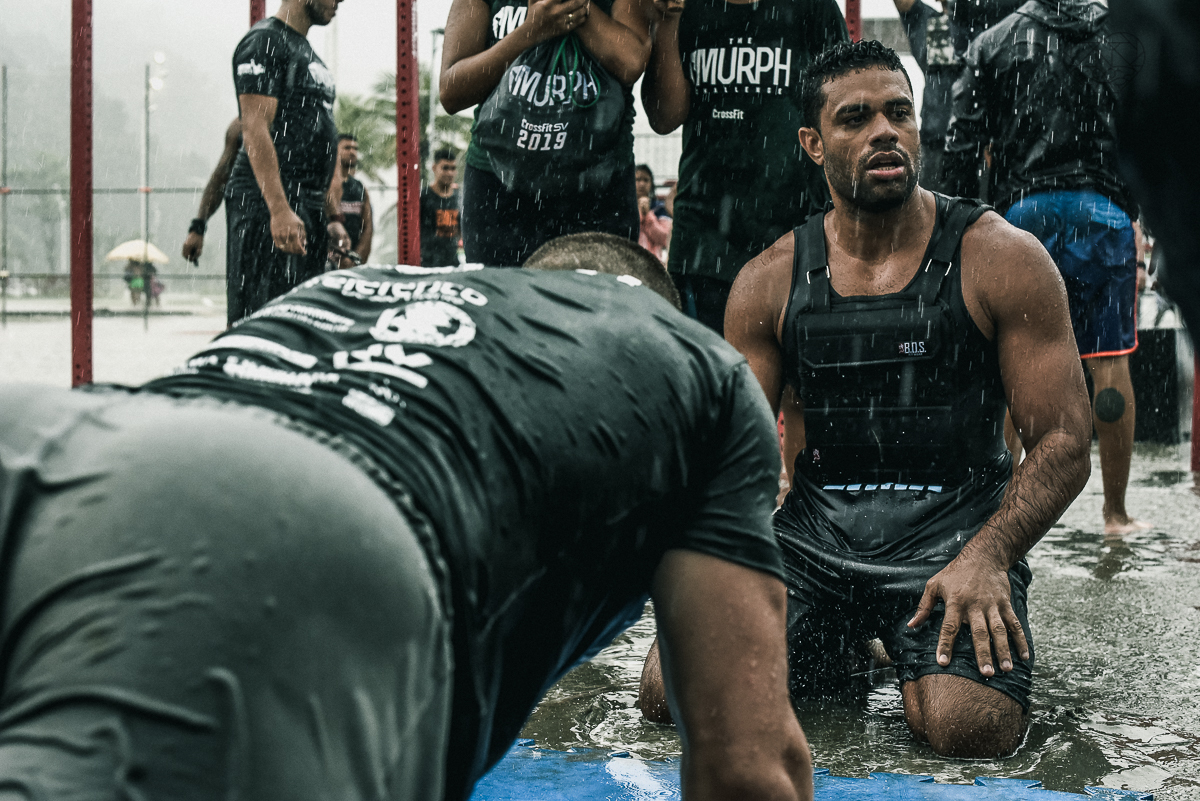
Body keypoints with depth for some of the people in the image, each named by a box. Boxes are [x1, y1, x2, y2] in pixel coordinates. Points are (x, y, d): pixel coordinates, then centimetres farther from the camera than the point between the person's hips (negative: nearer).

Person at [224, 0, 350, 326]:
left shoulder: (310, 56, 22)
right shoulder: (264, 41, -7)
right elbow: (255, 130, -16)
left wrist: (333, 218, 20)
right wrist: (280, 210, -25)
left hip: (309, 207, 9)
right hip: (265, 203, -9)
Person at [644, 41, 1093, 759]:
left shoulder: (1002, 259, -2)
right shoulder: (770, 282, 6)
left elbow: (1064, 443, -4)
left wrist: (985, 559, -21)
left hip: (953, 532, -2)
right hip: (813, 535, 3)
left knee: (971, 726, -29)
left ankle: (914, 642, 8)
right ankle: (830, 651, 13)